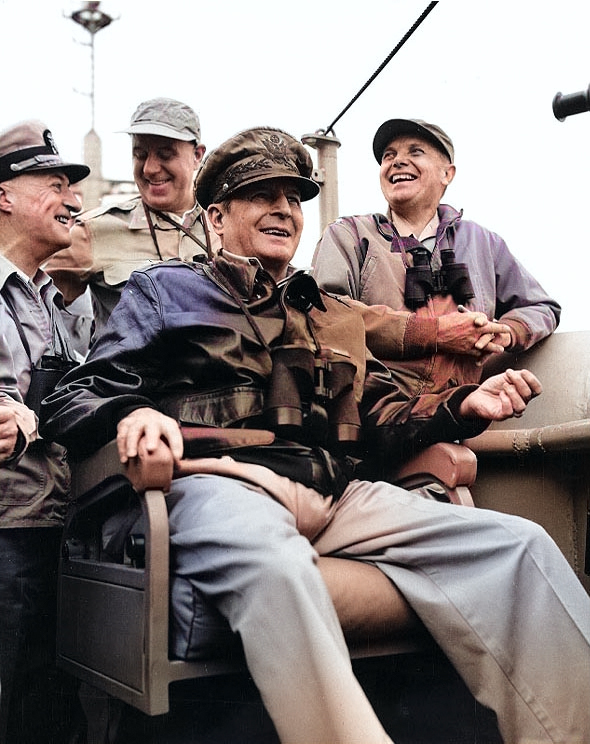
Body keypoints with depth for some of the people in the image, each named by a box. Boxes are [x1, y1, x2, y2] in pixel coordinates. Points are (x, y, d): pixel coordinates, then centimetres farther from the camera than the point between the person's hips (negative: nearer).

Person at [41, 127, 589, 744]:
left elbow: (381, 419, 28)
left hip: (336, 496, 5)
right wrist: (132, 413, -14)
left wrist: (463, 408, 8)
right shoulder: (165, 289, 19)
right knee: (274, 565, -42)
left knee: (521, 545, -15)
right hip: (223, 483, -4)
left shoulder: (333, 318, 31)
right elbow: (73, 398, 11)